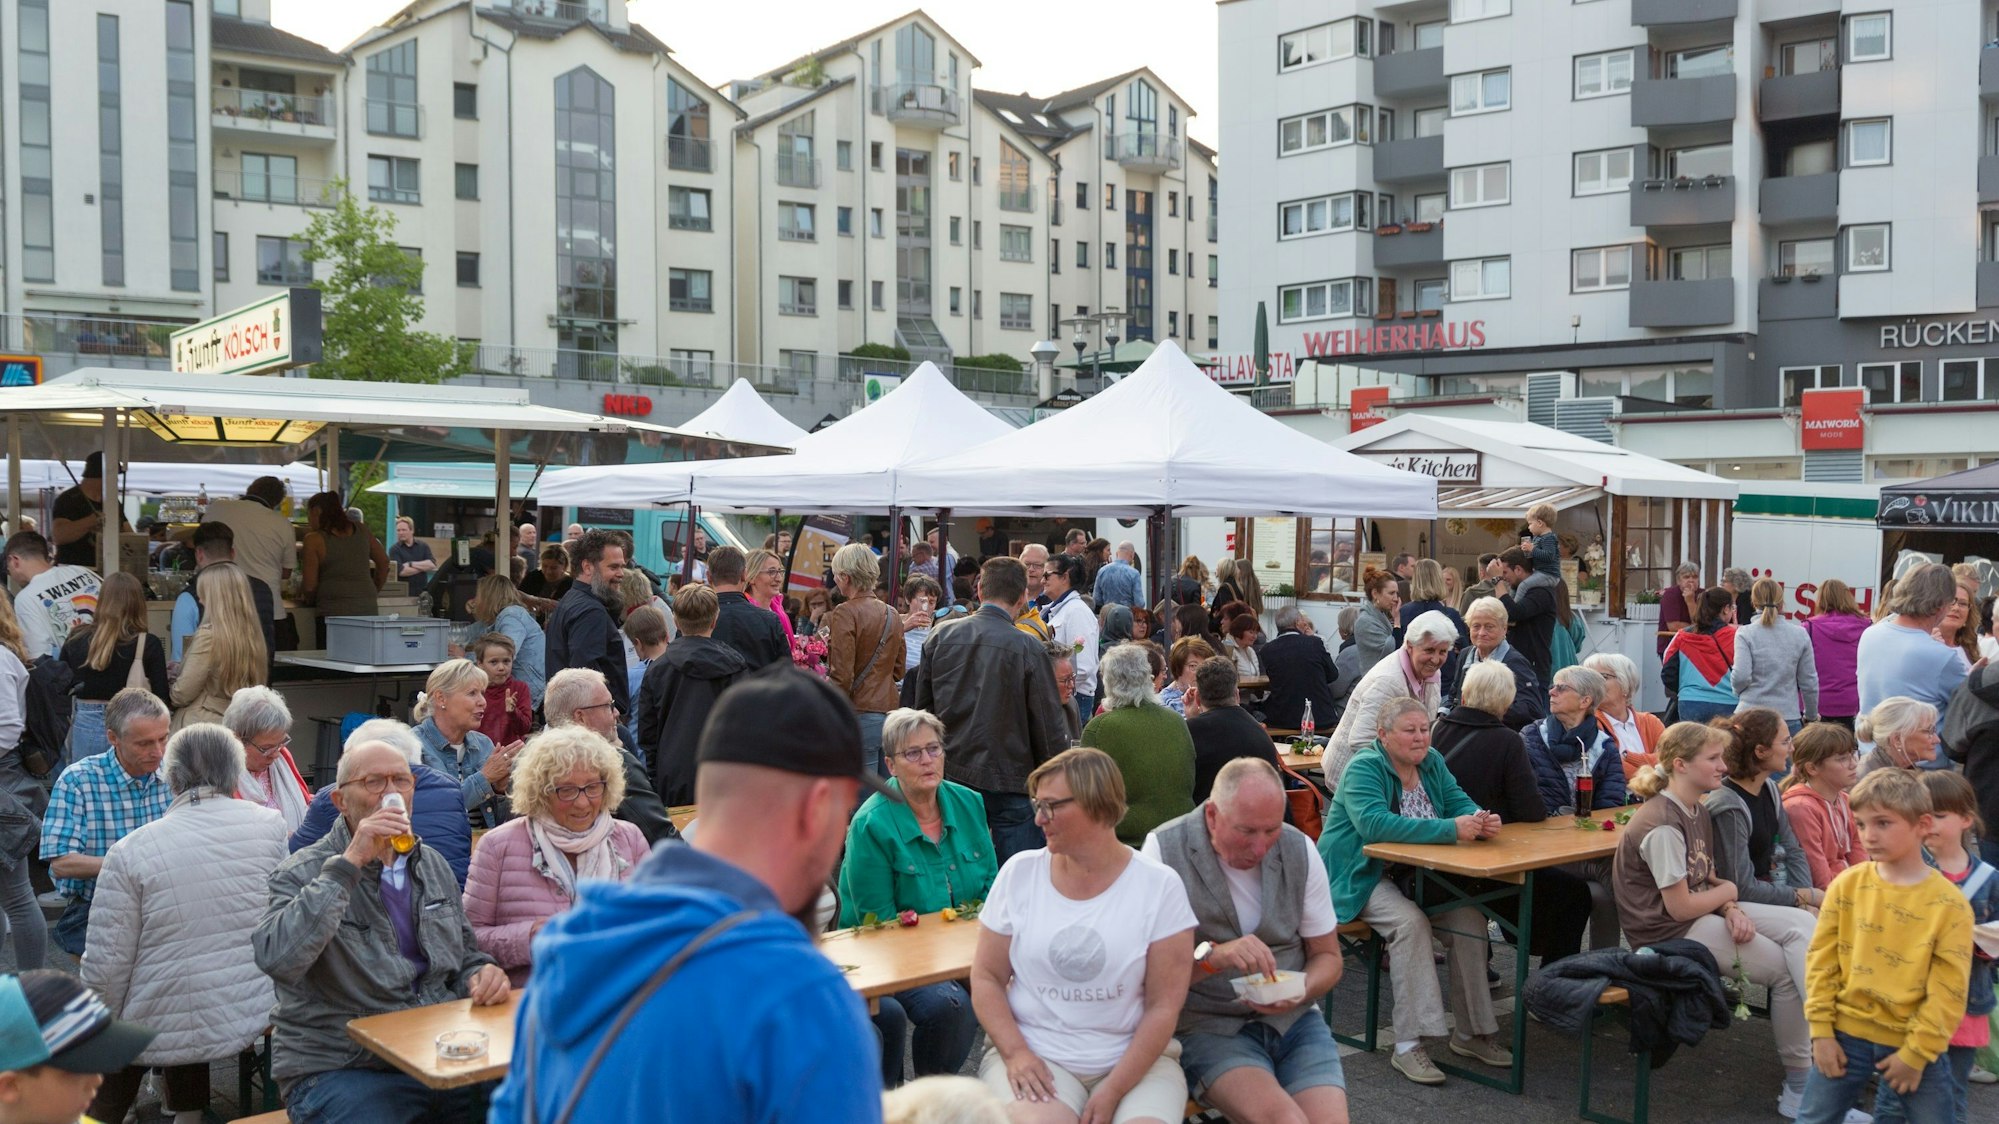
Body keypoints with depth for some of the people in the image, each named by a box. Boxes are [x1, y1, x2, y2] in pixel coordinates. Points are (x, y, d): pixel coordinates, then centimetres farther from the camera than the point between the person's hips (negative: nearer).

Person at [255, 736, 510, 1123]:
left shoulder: (432, 864, 14)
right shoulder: (305, 873, -4)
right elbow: (277, 960, -23)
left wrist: (483, 976, -1)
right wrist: (348, 864, -23)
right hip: (337, 1071, -5)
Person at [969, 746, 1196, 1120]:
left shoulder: (1160, 886, -3)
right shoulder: (1020, 873, 3)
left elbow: (1164, 1006, -5)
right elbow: (986, 977, 6)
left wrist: (1112, 1092, -13)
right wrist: (1015, 1053, -10)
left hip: (1133, 1059, 0)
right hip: (1034, 1053, 1)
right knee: (1036, 1116, -31)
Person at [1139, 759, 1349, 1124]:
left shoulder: (1299, 850, 3)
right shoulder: (1164, 850, -9)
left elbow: (1328, 956, 11)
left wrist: (1301, 991, -10)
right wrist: (1213, 956, -28)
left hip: (1292, 1020, 4)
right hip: (1207, 1025, -4)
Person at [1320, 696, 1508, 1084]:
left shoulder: (1431, 762, 7)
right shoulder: (1364, 768, -17)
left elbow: (1459, 802, 1)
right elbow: (1374, 823, -33)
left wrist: (1480, 821, -25)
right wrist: (1450, 829, -38)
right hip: (1361, 877, -7)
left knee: (1471, 918, -14)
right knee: (1410, 921, -32)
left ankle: (1470, 1033, -1)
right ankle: (1408, 1045, -29)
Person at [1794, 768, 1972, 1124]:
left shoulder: (1950, 904, -8)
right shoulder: (1846, 886, -3)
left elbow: (1947, 991, -7)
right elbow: (1822, 962, 0)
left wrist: (1916, 1052, -9)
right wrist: (1821, 1031, -3)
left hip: (1916, 1044, -1)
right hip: (1846, 1035, 2)